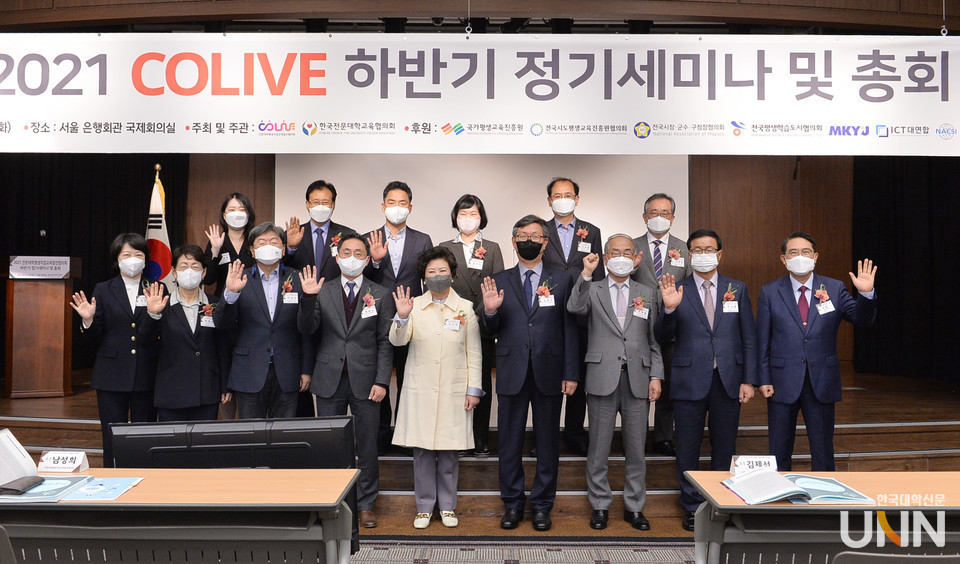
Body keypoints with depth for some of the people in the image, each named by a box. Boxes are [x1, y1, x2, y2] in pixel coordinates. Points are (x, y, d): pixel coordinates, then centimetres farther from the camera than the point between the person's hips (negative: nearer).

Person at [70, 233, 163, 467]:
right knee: (113, 441, 4)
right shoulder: (103, 291, 7)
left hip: (147, 377, 0)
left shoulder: (157, 291, 6)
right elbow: (94, 340, 6)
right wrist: (88, 320, -13)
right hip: (112, 377, 0)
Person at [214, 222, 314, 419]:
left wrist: (307, 370, 1)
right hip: (250, 375, 0)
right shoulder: (240, 280, 4)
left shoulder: (297, 280, 5)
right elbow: (222, 324, -3)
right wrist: (230, 293, -20)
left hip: (286, 374, 0)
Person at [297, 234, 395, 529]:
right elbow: (306, 328, -6)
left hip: (365, 381, -1)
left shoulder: (381, 295, 3)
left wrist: (381, 381, -7)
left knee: (368, 447, 6)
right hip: (330, 380, 1)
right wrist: (308, 298, -22)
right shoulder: (322, 292, 5)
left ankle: (366, 505, 20)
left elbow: (386, 342, 1)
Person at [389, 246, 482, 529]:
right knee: (422, 449, 3)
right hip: (420, 391, 0)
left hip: (454, 392, 0)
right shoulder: (414, 305, 3)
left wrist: (474, 389, 0)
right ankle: (425, 506, 17)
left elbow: (474, 352, 5)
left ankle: (447, 506, 19)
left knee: (449, 450, 4)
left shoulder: (465, 308, 4)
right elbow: (398, 341, -7)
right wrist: (402, 317, -26)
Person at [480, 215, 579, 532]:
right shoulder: (499, 281, 6)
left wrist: (571, 374, -3)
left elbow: (570, 330, 2)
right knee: (510, 442, 8)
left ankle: (542, 505, 21)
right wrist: (489, 312, -16)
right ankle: (512, 504, 22)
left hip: (549, 374, 0)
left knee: (547, 442, 8)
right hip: (512, 373, 1)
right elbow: (490, 333, 6)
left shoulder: (561, 281, 5)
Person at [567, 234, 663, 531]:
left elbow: (654, 339, 10)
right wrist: (586, 274, -23)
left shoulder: (646, 293, 12)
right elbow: (575, 308, -17)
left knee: (636, 448, 8)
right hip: (602, 378, -2)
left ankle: (634, 506, 21)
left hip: (637, 379, 2)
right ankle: (600, 505, 18)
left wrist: (656, 376, 2)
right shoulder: (592, 290, 6)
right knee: (599, 446, 5)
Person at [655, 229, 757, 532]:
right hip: (689, 381, -1)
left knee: (724, 449, 11)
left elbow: (749, 338, 6)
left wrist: (749, 380, 0)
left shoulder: (737, 289, 7)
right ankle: (692, 507, 22)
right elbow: (663, 337, -4)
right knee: (688, 449, 7)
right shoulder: (676, 290, 1)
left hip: (728, 381, 2)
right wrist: (669, 308, -22)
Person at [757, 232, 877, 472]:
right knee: (779, 453, 9)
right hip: (783, 383, -1)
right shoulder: (770, 292, 0)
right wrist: (764, 380, -6)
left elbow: (862, 318, -5)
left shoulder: (835, 289, 3)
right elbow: (762, 341, 0)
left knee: (823, 453, 10)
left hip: (822, 382, 1)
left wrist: (866, 293, -25)